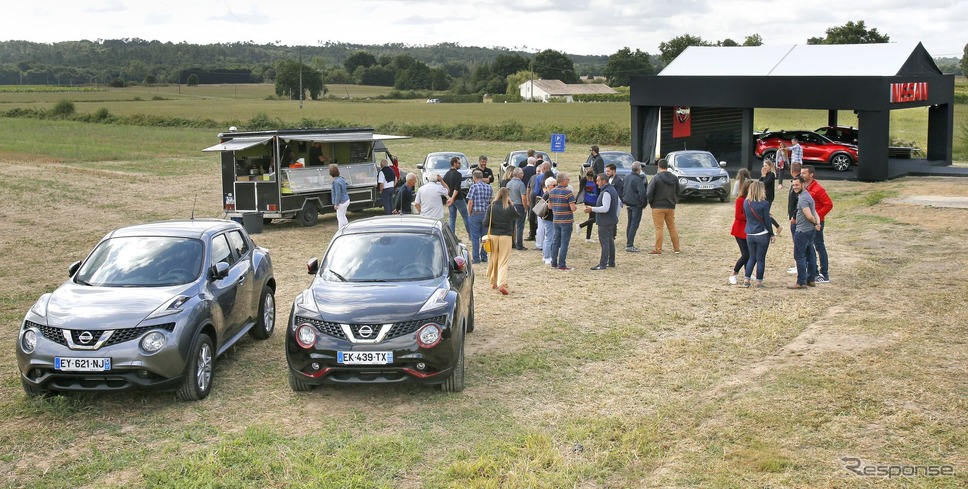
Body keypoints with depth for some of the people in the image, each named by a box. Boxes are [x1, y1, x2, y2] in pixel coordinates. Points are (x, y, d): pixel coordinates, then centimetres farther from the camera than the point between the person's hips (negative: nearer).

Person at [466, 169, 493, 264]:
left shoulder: (474, 187, -10)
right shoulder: (489, 187, 5)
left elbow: (470, 202, -11)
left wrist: (469, 213, 1)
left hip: (476, 214, -5)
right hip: (486, 214, 5)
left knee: (475, 237, 1)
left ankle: (476, 258, 1)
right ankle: (484, 257, 15)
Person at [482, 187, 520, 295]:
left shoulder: (491, 207, -6)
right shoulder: (510, 208, -8)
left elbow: (485, 223, -7)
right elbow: (518, 216, 11)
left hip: (493, 235, 2)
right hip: (506, 236, -2)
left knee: (493, 259, 18)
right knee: (503, 261, -1)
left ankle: (493, 282, 30)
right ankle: (502, 284, -18)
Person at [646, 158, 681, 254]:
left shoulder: (656, 178, -12)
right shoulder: (674, 178, 6)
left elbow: (649, 192, -12)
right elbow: (677, 192, 13)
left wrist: (649, 202, 3)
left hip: (658, 207, -5)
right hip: (671, 207, 5)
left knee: (659, 228, -2)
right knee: (672, 227, 14)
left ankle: (658, 249, -2)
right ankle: (676, 248, 17)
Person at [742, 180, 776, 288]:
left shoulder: (746, 202, 1)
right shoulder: (764, 204, -14)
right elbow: (767, 221, -9)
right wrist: (772, 234, 0)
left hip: (750, 235, 5)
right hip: (762, 235, -4)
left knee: (752, 257, 16)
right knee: (761, 259, 6)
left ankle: (746, 280, 10)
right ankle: (759, 281, 10)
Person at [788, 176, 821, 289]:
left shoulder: (803, 198, -19)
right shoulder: (807, 195, 16)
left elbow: (809, 216, -24)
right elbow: (814, 214, 14)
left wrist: (815, 223, -5)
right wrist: (817, 223, -2)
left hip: (802, 231, -10)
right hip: (811, 230, 10)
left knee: (799, 256, -5)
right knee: (809, 255, 15)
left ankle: (801, 282, -3)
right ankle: (811, 280, 22)